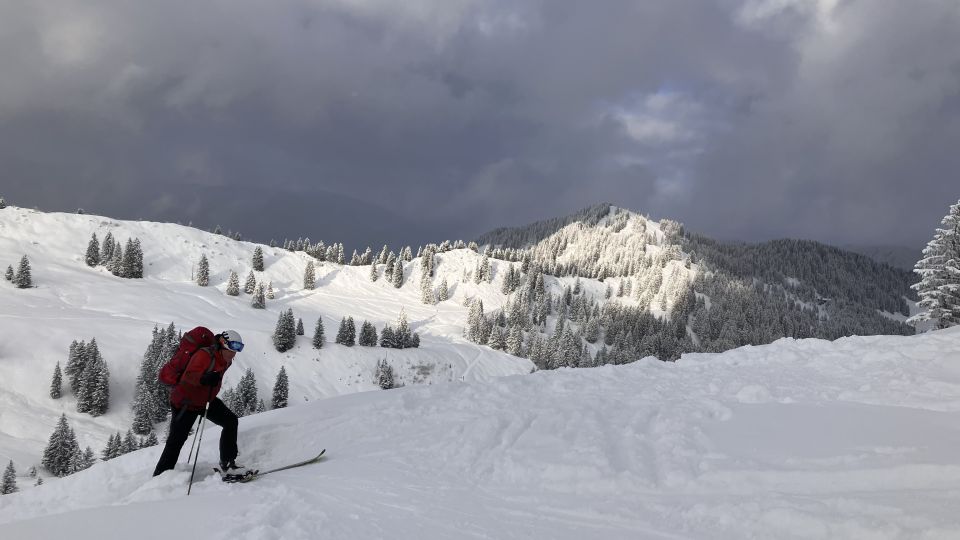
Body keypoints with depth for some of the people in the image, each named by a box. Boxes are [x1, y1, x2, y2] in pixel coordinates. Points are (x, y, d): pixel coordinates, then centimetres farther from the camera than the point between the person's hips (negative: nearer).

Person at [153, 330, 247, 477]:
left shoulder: (226, 361, -1)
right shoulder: (204, 355, -27)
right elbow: (190, 375, -43)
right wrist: (204, 378, -60)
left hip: (206, 400, 8)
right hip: (184, 402, -8)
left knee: (231, 421, -7)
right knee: (176, 440, -3)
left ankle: (227, 463, -3)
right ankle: (159, 476, 12)